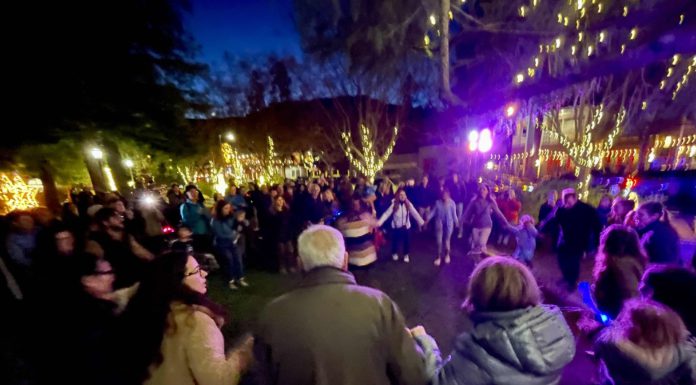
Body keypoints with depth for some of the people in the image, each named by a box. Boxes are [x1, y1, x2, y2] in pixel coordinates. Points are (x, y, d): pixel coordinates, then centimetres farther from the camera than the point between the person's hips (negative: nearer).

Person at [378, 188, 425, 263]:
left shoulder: (408, 204, -9)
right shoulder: (394, 204, -13)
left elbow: (415, 213, -11)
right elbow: (387, 213, -17)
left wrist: (422, 222, -19)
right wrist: (379, 222, -26)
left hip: (405, 226, 1)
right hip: (396, 226, -1)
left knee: (406, 241, 11)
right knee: (395, 240, 14)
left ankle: (406, 255, 36)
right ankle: (394, 253, 41)